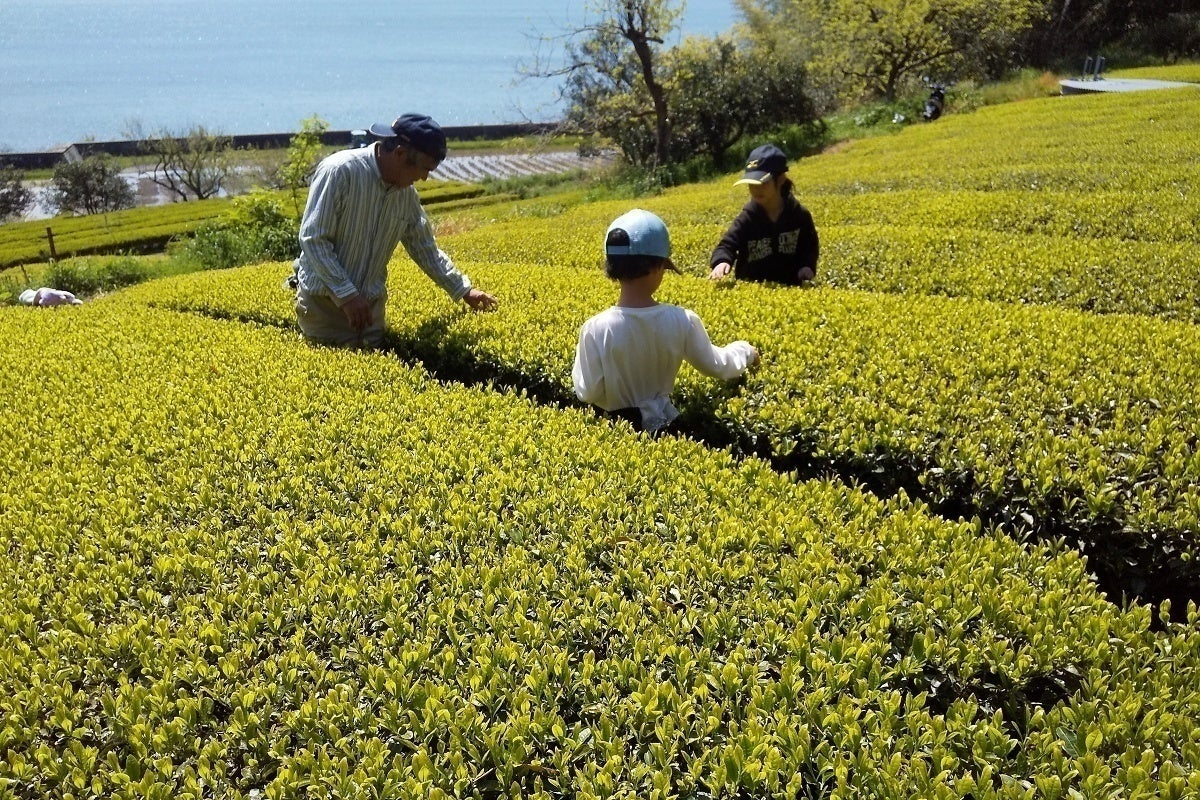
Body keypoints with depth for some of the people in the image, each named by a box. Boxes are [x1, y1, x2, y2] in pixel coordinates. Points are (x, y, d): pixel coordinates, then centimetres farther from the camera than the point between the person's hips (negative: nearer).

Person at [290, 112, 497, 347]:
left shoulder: (407, 194, 2)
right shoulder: (339, 171, -19)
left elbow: (427, 250, 14)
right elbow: (312, 238, -19)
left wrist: (464, 291, 11)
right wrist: (347, 294, -22)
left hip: (371, 306, 6)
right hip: (324, 302, -6)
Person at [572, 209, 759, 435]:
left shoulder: (596, 329, -20)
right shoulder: (683, 321, -15)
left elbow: (588, 394, -11)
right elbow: (716, 366, 1)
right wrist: (745, 351, 21)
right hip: (662, 424, 2)